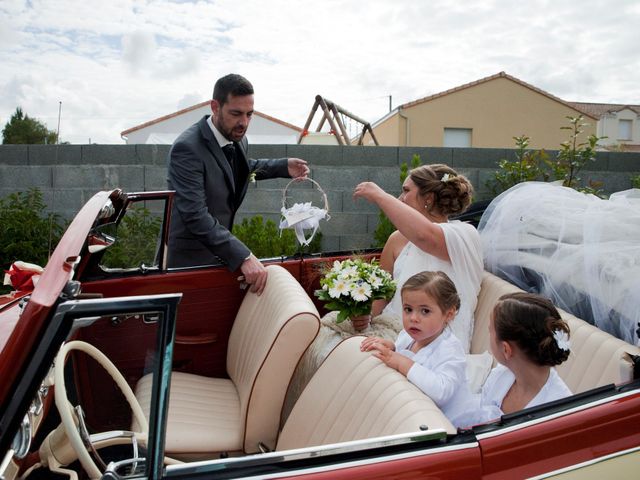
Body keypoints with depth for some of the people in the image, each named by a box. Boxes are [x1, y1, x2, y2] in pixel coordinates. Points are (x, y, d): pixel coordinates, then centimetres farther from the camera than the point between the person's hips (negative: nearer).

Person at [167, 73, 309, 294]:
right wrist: (243, 256, -37)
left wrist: (284, 167, 10)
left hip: (219, 252, 7)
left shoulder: (237, 138, 1)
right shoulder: (187, 148, -24)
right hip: (191, 259, -7)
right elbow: (196, 215, -31)